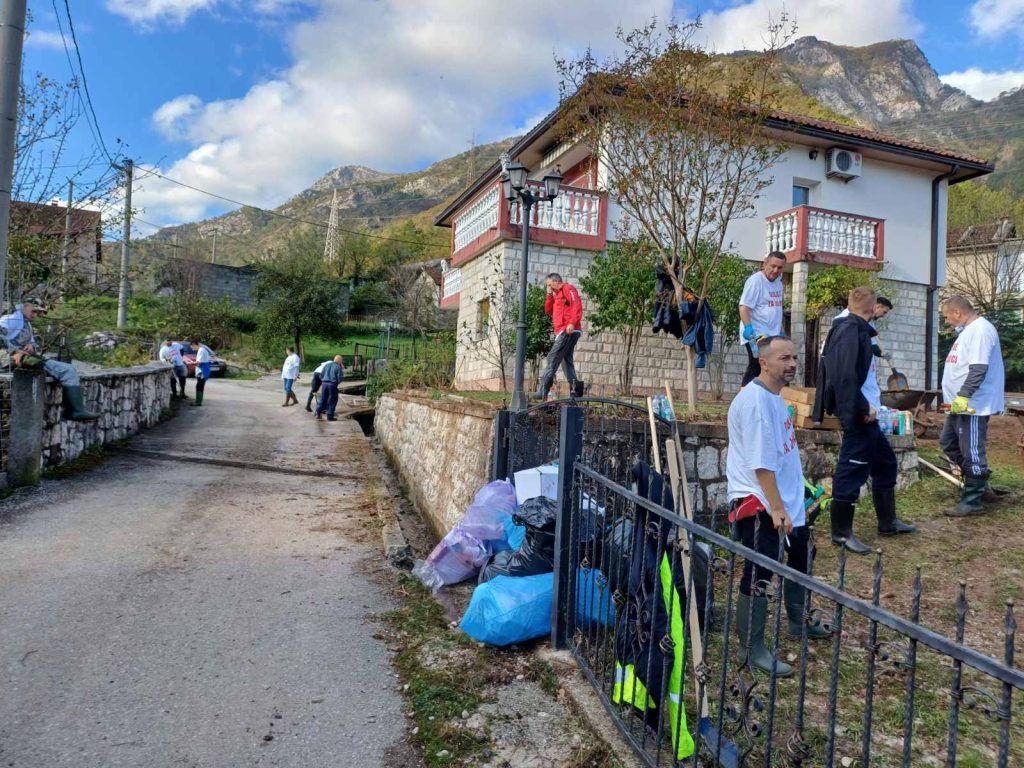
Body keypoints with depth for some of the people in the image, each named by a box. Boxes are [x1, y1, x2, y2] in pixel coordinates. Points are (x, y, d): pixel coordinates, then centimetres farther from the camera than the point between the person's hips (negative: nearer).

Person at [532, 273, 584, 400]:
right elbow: (548, 310, 24)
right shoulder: (558, 295, 27)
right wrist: (550, 295, 14)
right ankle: (574, 388, 2)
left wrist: (572, 323, -26)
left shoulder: (568, 289, -2)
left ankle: (543, 390, -18)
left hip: (569, 331, -10)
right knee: (566, 360, 8)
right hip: (563, 332, 10)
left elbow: (577, 305, -16)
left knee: (553, 358, -14)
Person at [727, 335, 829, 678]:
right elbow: (760, 462, -26)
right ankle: (752, 649, 8)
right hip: (758, 504, -11)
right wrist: (776, 507, -26)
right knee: (759, 574, -6)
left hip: (786, 498, 11)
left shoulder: (775, 397, 11)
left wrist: (794, 492, 26)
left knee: (801, 555, 25)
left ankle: (798, 621, 45)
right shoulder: (754, 401, -22)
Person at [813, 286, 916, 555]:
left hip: (864, 413, 11)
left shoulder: (856, 330, 15)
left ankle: (887, 522, 33)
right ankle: (841, 532, 6)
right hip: (858, 414, -11)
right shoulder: (851, 331, -16)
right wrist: (863, 408, -21)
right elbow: (845, 376, -25)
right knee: (851, 469, -4)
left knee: (885, 462, 20)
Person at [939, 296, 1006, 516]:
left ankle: (972, 501, 6)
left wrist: (963, 396, -28)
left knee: (972, 452, -3)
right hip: (961, 404, 11)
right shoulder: (969, 330, 16)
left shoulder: (980, 329, -17)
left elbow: (979, 368, -26)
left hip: (973, 405, -11)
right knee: (948, 443, 18)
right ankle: (981, 486, 28)